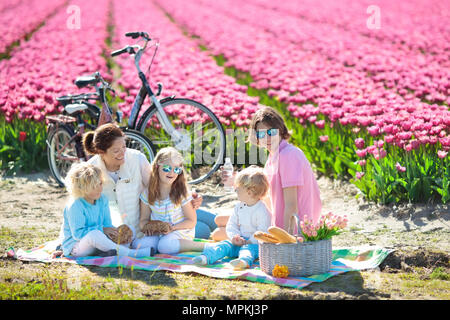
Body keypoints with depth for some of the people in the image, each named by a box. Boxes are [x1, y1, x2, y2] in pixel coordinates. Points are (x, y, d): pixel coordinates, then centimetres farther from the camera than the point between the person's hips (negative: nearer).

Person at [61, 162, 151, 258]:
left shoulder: (102, 200, 3)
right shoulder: (74, 206, -19)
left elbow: (107, 224, 5)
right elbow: (77, 233, -24)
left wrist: (109, 230, -20)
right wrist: (102, 229, -24)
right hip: (75, 246, -7)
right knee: (93, 234, -39)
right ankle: (131, 253, -35)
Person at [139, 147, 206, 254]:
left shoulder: (181, 193, -11)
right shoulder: (148, 193, -2)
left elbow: (192, 221, -5)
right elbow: (144, 219, 9)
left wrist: (172, 228, -19)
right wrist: (146, 227, -16)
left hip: (180, 231, -5)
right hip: (157, 232, 5)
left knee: (165, 246, -36)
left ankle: (203, 246, -25)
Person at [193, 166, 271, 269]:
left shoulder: (262, 210, -11)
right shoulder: (239, 207, 12)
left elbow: (262, 232, -16)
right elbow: (231, 225, 12)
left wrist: (249, 241, -21)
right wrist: (235, 237, -8)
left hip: (255, 244, -6)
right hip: (239, 242, 6)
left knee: (248, 248, -37)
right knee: (225, 245, -18)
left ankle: (244, 260, -71)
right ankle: (206, 257, -41)